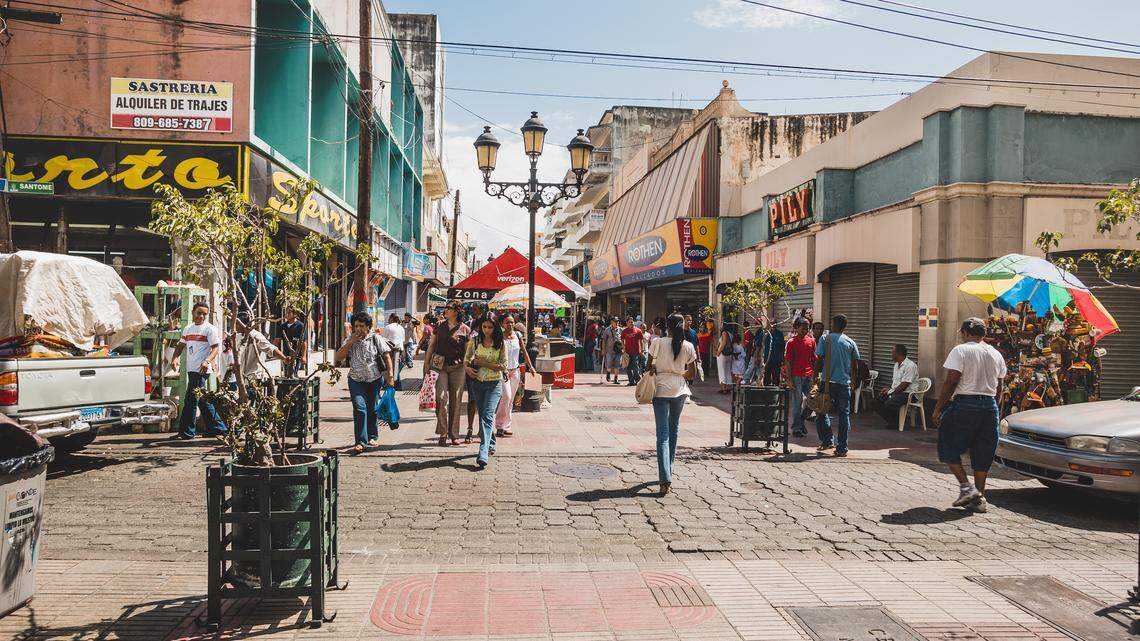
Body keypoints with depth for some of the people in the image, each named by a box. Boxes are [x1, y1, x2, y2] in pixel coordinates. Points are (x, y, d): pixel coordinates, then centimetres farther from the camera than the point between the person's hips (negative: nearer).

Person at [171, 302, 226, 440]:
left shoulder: (210, 329, -5)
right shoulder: (188, 329, 18)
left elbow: (216, 348, -13)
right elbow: (180, 345, 21)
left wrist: (207, 361, -30)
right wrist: (175, 358, 1)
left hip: (201, 370, -8)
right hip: (191, 370, 8)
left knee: (190, 400, -8)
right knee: (203, 400, 12)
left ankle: (186, 432, -2)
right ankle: (217, 428, 20)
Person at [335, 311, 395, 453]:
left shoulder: (376, 338, -1)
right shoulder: (350, 339, 4)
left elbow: (387, 356, -4)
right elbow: (338, 357, -3)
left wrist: (390, 375, -13)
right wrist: (351, 342, -12)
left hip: (375, 379, 0)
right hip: (356, 380, 0)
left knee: (373, 408, 9)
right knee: (359, 408, -13)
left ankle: (371, 437, 29)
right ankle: (361, 442, -15)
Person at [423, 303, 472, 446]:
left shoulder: (465, 330, 2)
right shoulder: (439, 326, 9)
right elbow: (431, 345, 13)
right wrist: (426, 362, 6)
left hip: (457, 367, -1)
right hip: (440, 366, 1)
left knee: (455, 401, 4)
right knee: (442, 398, -9)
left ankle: (454, 434, 12)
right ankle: (443, 433, -3)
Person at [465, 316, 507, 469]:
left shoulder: (500, 344, -5)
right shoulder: (474, 342, 2)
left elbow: (503, 366, -8)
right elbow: (466, 359, 13)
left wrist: (483, 363, -13)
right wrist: (467, 368, -9)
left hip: (494, 384, -4)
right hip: (477, 383, 4)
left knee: (487, 416, -16)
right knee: (482, 416, 13)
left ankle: (483, 453, -24)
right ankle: (491, 445, 33)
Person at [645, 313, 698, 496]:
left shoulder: (658, 343, -7)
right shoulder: (689, 347, -1)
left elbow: (649, 366, -1)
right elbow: (692, 374, 5)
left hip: (661, 389, -3)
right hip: (680, 390, 3)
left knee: (663, 433, -5)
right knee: (673, 430, 20)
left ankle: (665, 479, -17)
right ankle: (668, 471, 31)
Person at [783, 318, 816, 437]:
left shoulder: (811, 341, 8)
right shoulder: (791, 343, -4)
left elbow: (814, 359, 12)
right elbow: (788, 362, -5)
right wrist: (789, 379, -10)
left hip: (809, 375, 4)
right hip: (796, 376, -4)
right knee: (797, 402, 2)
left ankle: (801, 421, 24)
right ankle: (796, 427, 11)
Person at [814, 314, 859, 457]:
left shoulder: (825, 339, -1)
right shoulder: (851, 342, 5)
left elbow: (819, 360, -4)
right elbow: (854, 365, 7)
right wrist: (852, 380, 20)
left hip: (827, 382, -2)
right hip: (844, 383, 2)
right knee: (844, 414, 5)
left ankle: (827, 440, 4)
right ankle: (842, 448, 5)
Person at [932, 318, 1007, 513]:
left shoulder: (960, 351, -8)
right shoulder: (996, 354, 12)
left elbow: (950, 382, -13)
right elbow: (999, 388, 14)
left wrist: (938, 408, -10)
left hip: (965, 404, -6)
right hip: (990, 406, 6)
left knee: (949, 448, 7)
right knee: (982, 454, 11)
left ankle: (966, 486, -4)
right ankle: (979, 498, 13)